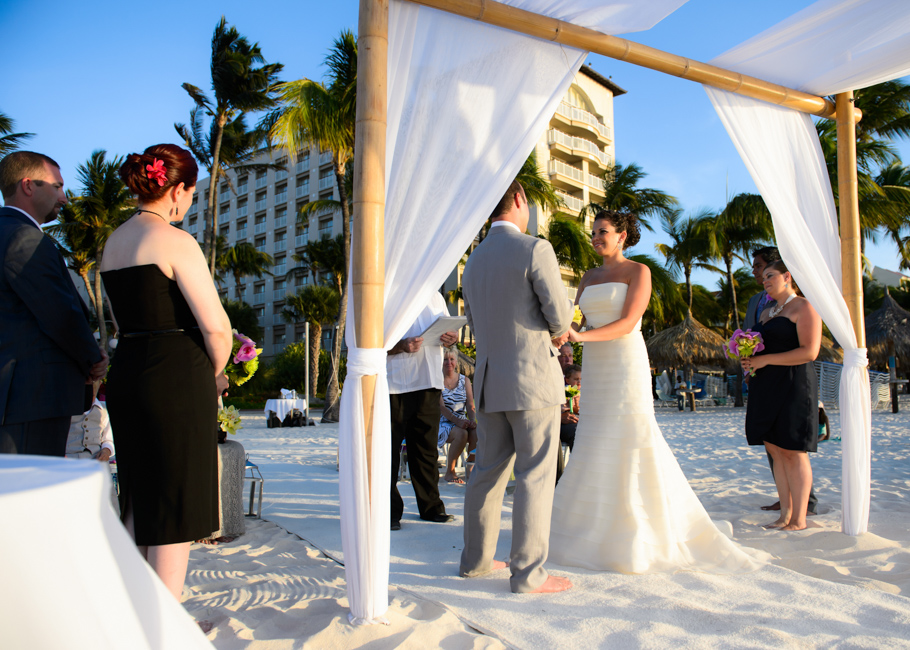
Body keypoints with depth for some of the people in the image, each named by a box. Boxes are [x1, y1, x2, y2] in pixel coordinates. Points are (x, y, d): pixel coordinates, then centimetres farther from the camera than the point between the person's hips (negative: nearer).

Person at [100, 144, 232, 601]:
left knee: (139, 501, 20)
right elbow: (216, 326, -18)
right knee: (176, 506, 3)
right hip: (178, 379, -8)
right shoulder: (176, 241, -13)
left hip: (126, 374, 8)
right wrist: (215, 374, 1)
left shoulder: (114, 242, 13)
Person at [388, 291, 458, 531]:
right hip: (395, 384, -4)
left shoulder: (434, 296, 16)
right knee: (389, 448, 0)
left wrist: (451, 338, -2)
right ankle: (389, 511, 11)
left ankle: (431, 507, 21)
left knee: (427, 447, 11)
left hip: (429, 382, 5)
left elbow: (449, 330, 22)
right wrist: (401, 346, -23)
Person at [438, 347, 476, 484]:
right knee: (461, 433, -34)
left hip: (462, 422, 3)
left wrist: (472, 420, -17)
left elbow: (470, 405, 5)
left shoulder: (465, 380, 14)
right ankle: (449, 472, -16)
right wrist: (457, 420, -25)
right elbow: (441, 407, -9)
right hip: (443, 423, -3)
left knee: (477, 432, -30)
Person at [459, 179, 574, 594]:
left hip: (490, 382, 7)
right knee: (536, 476, 0)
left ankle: (476, 559, 24)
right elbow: (560, 314, -10)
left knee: (489, 470, 14)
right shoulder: (535, 249, -11)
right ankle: (529, 573, 6)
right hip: (533, 378, -7)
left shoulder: (473, 261, 12)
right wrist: (557, 331, 14)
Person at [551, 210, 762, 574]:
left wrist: (581, 336, -25)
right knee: (597, 450, 5)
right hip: (595, 370, 6)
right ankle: (601, 530, 15)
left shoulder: (638, 271, -2)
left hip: (627, 367, -6)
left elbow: (627, 324, -14)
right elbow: (576, 324, 12)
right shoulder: (589, 278, 16)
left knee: (631, 446, -6)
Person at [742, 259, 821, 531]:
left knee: (793, 452, -6)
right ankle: (785, 514, 14)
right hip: (766, 387, 8)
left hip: (793, 385, -8)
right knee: (775, 450, 7)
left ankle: (799, 520, 2)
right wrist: (749, 360, 6)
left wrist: (765, 360, -16)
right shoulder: (766, 313, 21)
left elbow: (809, 352, -14)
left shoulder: (804, 308, -4)